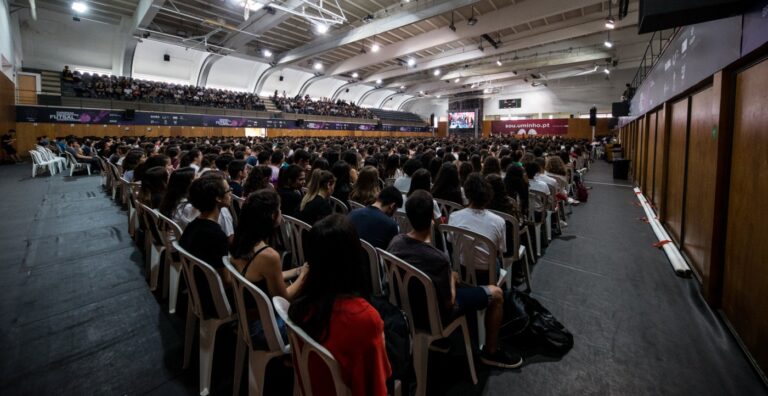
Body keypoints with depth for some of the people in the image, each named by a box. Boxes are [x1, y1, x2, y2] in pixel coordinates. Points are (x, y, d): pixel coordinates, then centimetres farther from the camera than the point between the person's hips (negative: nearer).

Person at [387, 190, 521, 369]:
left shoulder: (395, 241, -17)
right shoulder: (438, 259, -37)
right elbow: (448, 303, -22)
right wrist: (452, 279, -3)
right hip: (435, 311, -6)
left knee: (453, 275, 29)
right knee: (496, 293, 8)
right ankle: (491, 352, 25)